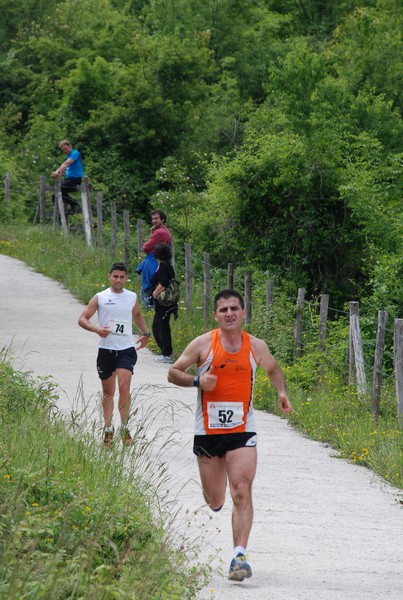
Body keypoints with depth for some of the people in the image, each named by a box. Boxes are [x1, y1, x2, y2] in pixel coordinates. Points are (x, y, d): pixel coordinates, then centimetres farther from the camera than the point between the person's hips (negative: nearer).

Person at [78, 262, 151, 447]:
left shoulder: (132, 297, 9)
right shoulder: (100, 298, 0)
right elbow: (82, 319, -2)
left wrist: (145, 333, 20)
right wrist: (97, 329, -19)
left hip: (126, 350, 0)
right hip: (106, 350, 0)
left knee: (124, 387, -17)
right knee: (108, 392, 9)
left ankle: (124, 427, -7)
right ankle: (108, 429, 22)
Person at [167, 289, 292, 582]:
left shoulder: (257, 346, 4)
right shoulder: (203, 344, -2)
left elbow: (273, 369, 25)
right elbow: (173, 372, 3)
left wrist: (282, 392, 5)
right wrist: (197, 381, -16)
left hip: (242, 431, 0)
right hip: (208, 430, 0)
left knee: (242, 493, -17)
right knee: (215, 501, 10)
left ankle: (239, 555, -19)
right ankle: (215, 499, 48)